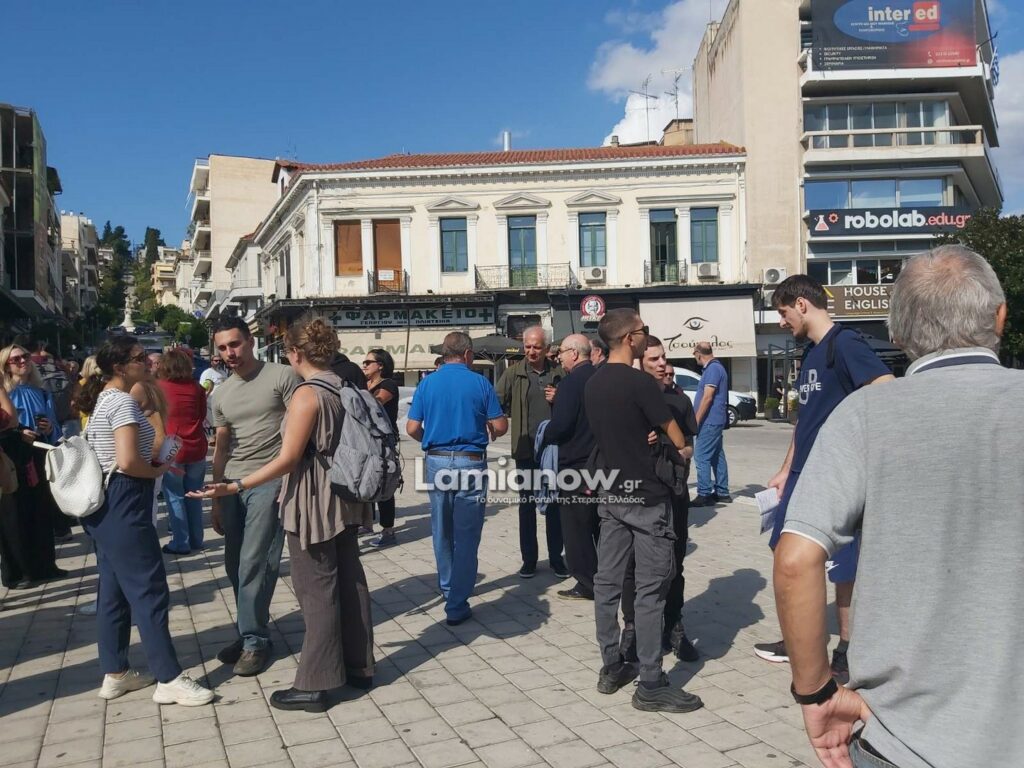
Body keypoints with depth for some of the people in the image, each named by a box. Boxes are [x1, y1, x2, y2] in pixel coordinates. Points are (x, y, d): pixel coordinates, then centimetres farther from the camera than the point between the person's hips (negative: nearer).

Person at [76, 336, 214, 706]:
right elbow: (128, 462, -27)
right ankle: (170, 680, 0)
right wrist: (158, 471, -9)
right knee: (149, 590, -6)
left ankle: (115, 674, 24)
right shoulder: (123, 402, -17)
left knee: (114, 590, 15)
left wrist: (154, 465, 8)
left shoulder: (103, 400, 15)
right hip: (123, 504, -11)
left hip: (105, 503, 11)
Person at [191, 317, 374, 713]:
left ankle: (314, 685, 8)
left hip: (312, 502, -8)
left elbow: (287, 460, -20)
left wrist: (235, 486, -19)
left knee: (316, 589, -1)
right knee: (350, 579, 14)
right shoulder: (344, 389, 5)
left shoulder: (307, 394, -18)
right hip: (343, 499, 8)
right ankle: (358, 665, 26)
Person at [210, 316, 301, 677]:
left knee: (253, 563, -7)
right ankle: (251, 632, 22)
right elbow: (221, 448, 20)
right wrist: (216, 500, 18)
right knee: (234, 565, 9)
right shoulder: (221, 393, 14)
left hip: (270, 482, -6)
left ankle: (254, 641, 5)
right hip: (232, 484, 6)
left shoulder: (281, 376, -4)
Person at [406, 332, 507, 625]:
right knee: (466, 536, 2)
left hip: (436, 461, 3)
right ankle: (457, 605, 3)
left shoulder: (427, 383, 2)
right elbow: (500, 426, -2)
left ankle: (448, 588, 34)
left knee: (442, 532, 19)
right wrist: (489, 432, 21)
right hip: (470, 463, -3)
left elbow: (412, 428, 0)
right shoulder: (480, 383, -4)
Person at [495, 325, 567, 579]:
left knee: (554, 504, 9)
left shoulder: (558, 374, 4)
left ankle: (556, 558, 21)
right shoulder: (514, 373, 0)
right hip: (526, 449, -1)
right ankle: (528, 559, 19)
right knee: (527, 504, 8)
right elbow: (497, 403, -7)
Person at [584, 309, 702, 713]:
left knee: (607, 581, 11)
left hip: (609, 493, 8)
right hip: (644, 495, -8)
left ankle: (611, 668, 21)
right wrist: (683, 450, 12)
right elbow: (677, 439, -8)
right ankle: (651, 685, 1)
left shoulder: (593, 383, 7)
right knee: (651, 588, -3)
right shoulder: (640, 382, -16)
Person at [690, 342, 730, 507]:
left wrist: (696, 420, -18)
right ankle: (722, 492, 19)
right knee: (717, 456, 13)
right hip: (715, 420, 11)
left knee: (701, 457, -10)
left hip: (710, 421, -11)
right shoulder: (715, 368, 17)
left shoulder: (713, 369, -15)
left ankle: (704, 495, -9)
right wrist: (698, 419, 24)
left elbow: (707, 397, -21)